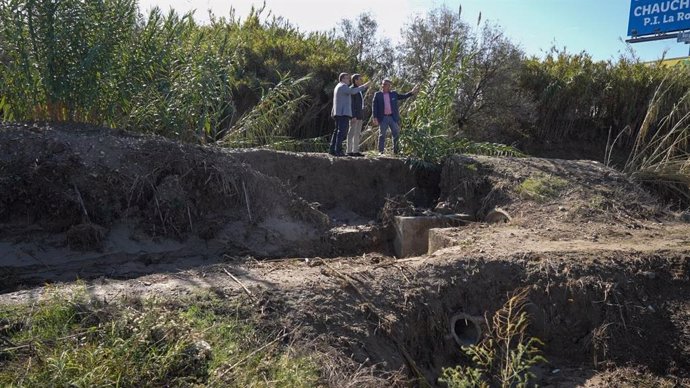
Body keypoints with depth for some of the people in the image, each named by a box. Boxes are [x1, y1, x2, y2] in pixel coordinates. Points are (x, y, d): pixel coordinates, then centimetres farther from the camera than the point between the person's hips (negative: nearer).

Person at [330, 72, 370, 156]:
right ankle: (338, 151, -18)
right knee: (342, 131, -13)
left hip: (338, 113, 11)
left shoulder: (338, 87, 25)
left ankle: (332, 149, 8)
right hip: (343, 112, -11)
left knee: (337, 131, 10)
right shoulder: (343, 86, -8)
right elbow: (352, 91, -25)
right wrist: (363, 86, -20)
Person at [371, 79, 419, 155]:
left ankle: (396, 150, 11)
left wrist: (412, 92, 1)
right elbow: (374, 106, -1)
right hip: (383, 118, -2)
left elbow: (403, 96, 15)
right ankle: (381, 151, 8)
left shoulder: (394, 94, 11)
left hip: (393, 117, 2)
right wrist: (375, 118, -9)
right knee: (382, 135, 3)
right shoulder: (377, 94, 3)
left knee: (396, 134, 3)